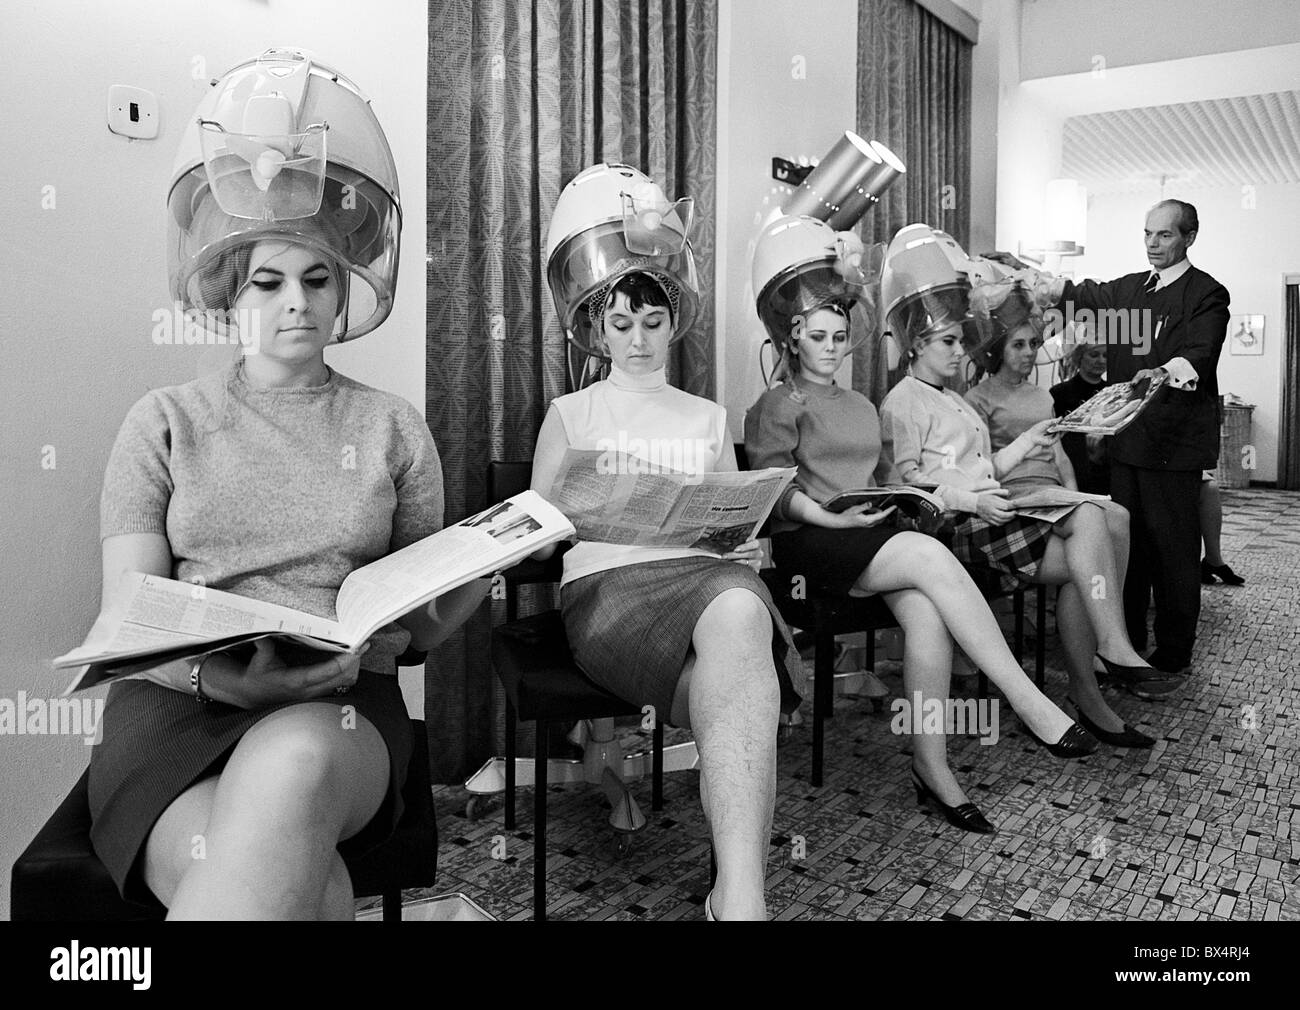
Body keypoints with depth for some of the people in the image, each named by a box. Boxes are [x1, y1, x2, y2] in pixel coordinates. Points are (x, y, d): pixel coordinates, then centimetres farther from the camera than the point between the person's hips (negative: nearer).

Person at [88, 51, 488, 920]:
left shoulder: (393, 429, 14)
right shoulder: (166, 422, 12)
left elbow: (417, 628, 14)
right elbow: (127, 620, 2)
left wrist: (477, 569, -9)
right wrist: (216, 674, -19)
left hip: (342, 708, 2)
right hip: (178, 704, -1)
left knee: (289, 766, -37)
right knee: (308, 887, -34)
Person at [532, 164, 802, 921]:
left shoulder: (708, 420, 27)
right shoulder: (572, 415, 19)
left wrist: (746, 543, 2)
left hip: (707, 571, 2)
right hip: (608, 583, -2)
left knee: (738, 607, -40)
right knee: (740, 662, -38)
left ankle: (738, 894, -45)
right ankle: (743, 899, -36)